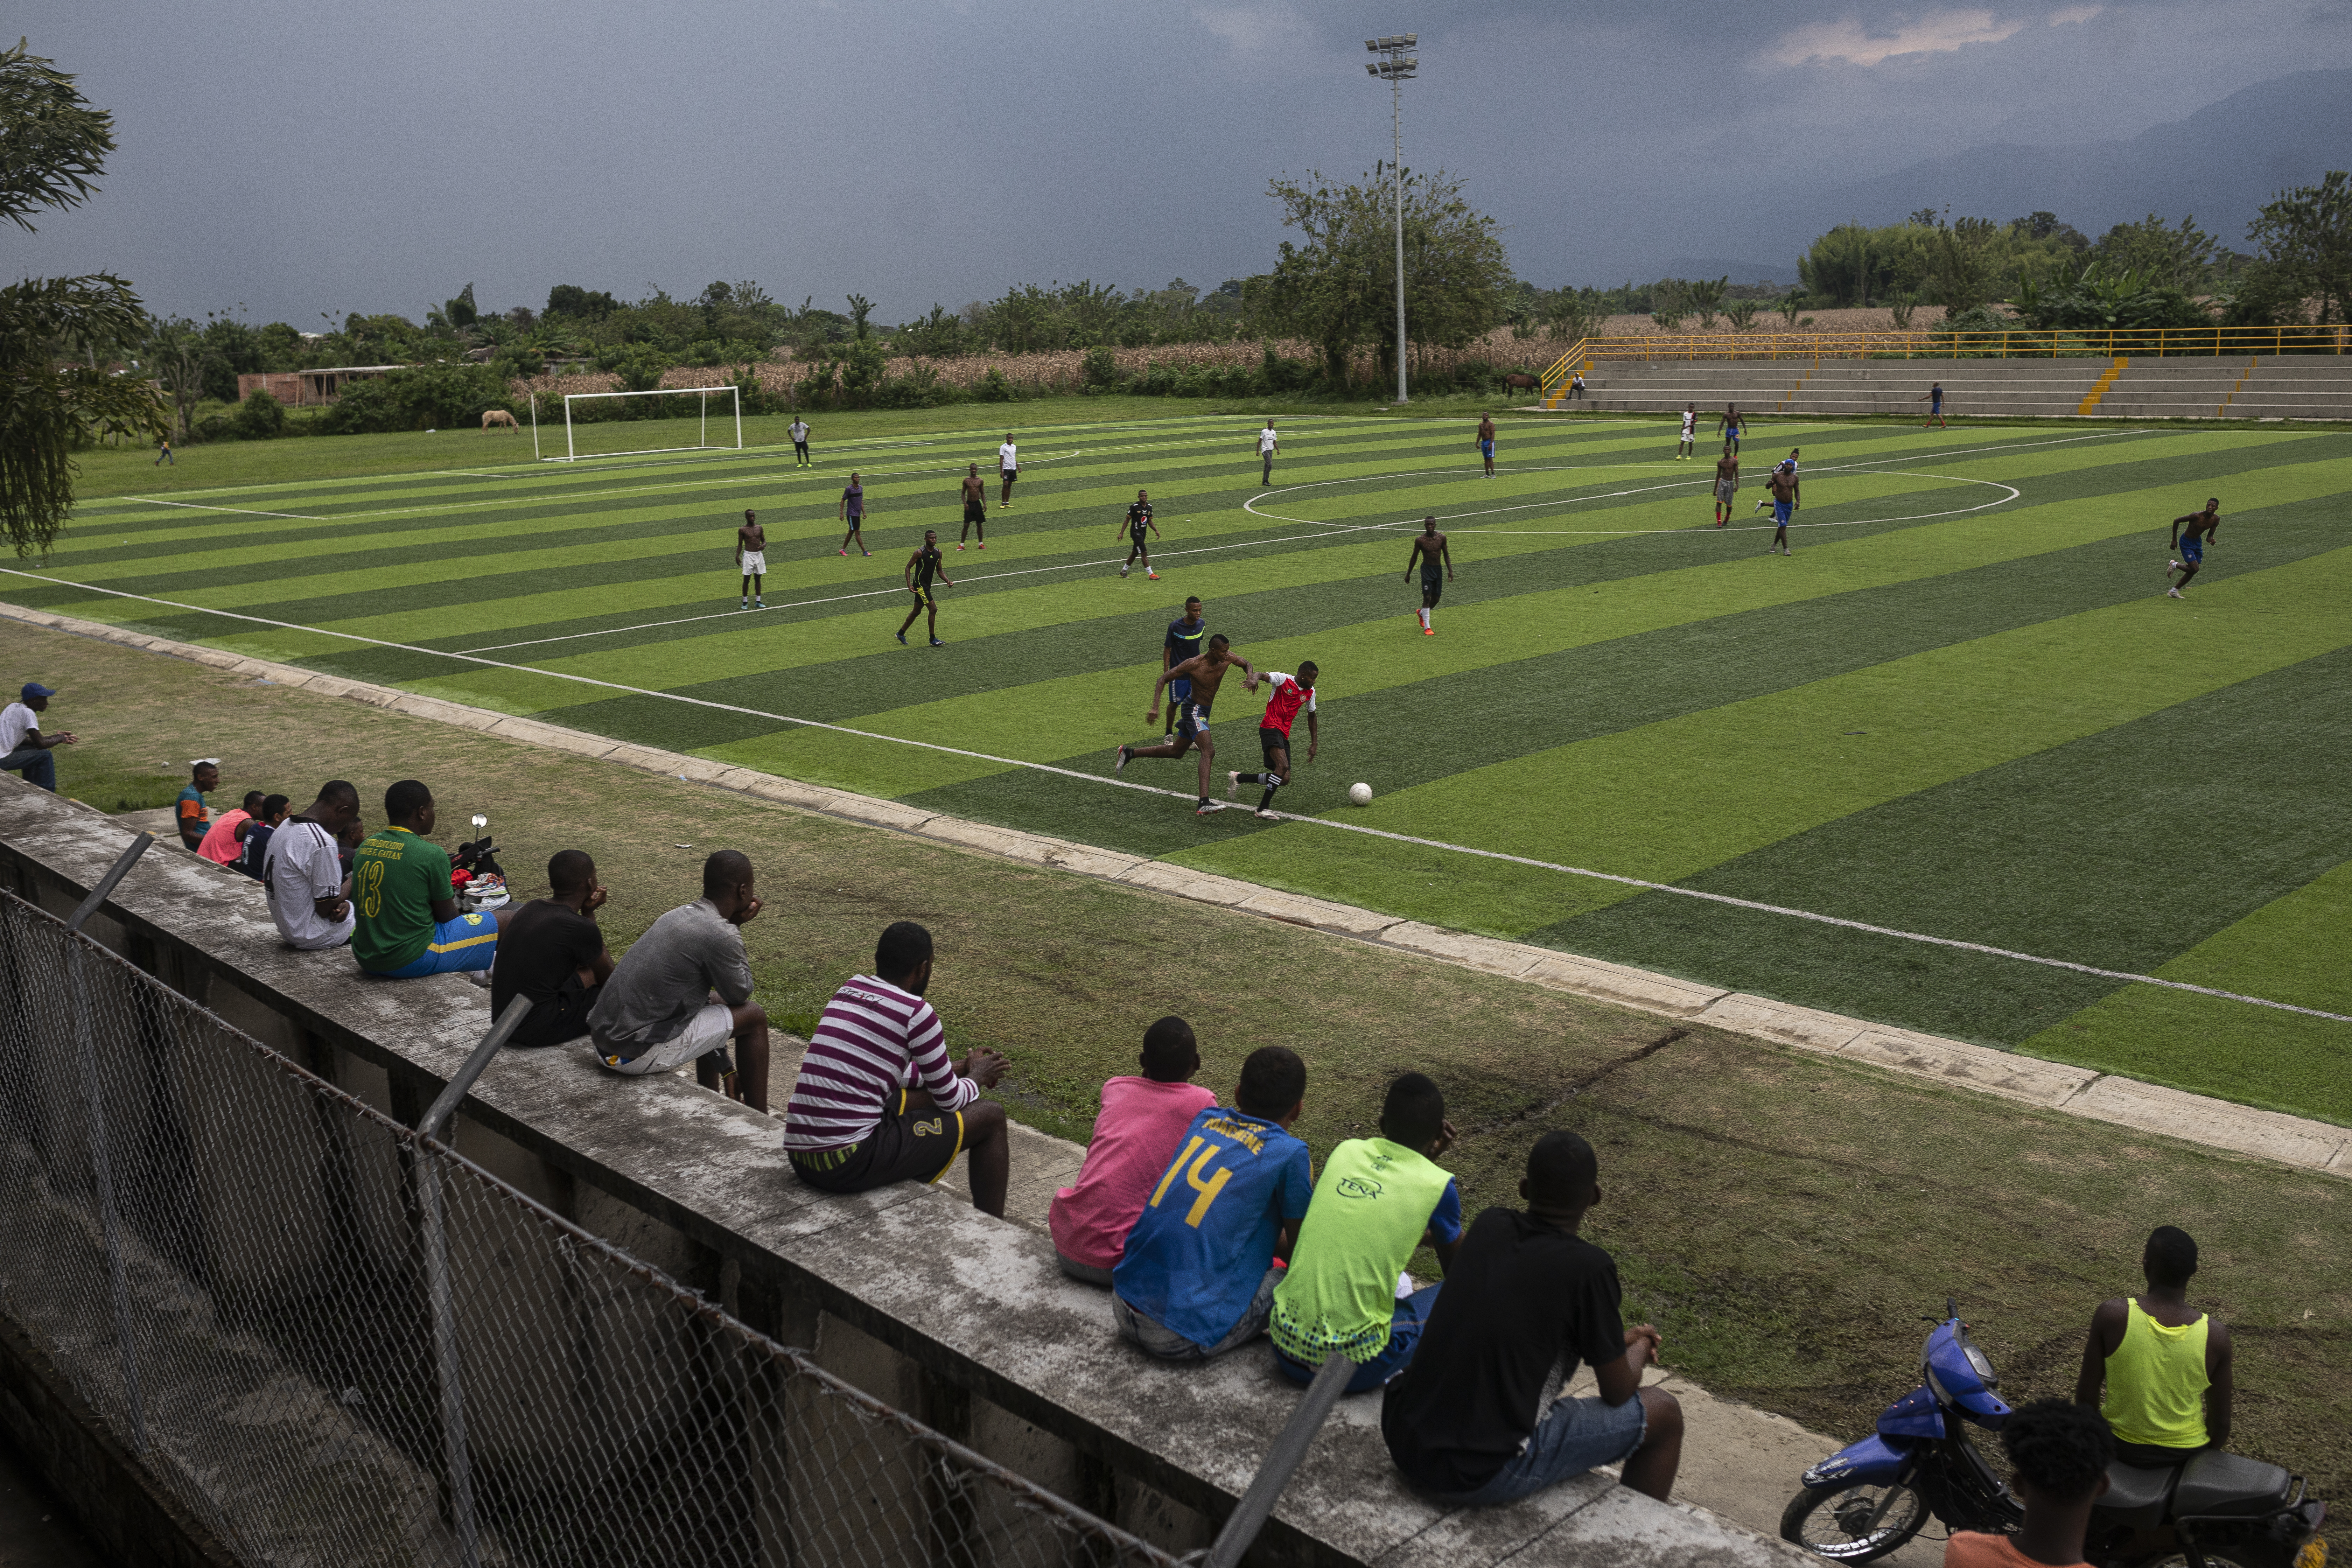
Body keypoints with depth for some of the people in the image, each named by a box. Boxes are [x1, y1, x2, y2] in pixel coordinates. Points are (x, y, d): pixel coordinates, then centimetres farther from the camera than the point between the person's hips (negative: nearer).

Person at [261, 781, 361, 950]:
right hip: (313, 937, -9)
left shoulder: (286, 826, 3)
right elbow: (325, 910, -19)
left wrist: (340, 902, -6)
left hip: (287, 928, 9)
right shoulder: (323, 843, -28)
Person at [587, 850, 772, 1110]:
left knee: (713, 1001, 28)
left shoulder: (679, 915, 10)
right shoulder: (720, 935, -18)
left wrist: (726, 1068, 24)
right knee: (754, 1016, 6)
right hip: (636, 1055, -9)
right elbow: (740, 995, 0)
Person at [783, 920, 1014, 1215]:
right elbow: (950, 1099, 3)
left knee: (924, 1091, 31)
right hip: (852, 1162, -8)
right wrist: (977, 1077, 24)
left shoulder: (850, 989, 12)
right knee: (991, 1116, 7)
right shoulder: (916, 1012, -9)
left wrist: (960, 1067, 30)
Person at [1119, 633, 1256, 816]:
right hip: (1193, 710, -8)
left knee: (1176, 751, 21)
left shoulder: (1228, 658, -10)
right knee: (1209, 751, -25)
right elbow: (1162, 680, -16)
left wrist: (1252, 676, -12)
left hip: (1205, 711, 8)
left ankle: (1129, 753, 35)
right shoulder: (1194, 665, -25)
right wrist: (1155, 708, -25)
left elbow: (1247, 664, 12)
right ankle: (1204, 804, -34)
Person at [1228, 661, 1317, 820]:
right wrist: (1255, 680, -47)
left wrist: (1314, 744, 25)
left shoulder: (1310, 692, 13)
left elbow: (1311, 716, 26)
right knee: (1283, 766, -28)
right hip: (1270, 728, -8)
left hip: (1284, 735, 8)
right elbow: (1264, 676, -22)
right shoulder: (1283, 680, -6)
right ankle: (1263, 808, -23)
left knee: (1284, 779, 0)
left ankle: (1238, 778, 13)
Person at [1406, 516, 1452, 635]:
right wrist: (1408, 574, 6)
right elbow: (1414, 557, 1)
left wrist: (1450, 570, 4)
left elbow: (1446, 555, 11)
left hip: (1438, 569, 4)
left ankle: (1422, 613, 39)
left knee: (1436, 598, 8)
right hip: (1426, 569, -4)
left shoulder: (1442, 538, -1)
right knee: (1427, 597, -10)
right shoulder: (1420, 540, -10)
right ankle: (1427, 627, -7)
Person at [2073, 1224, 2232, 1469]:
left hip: (2121, 1447, -1)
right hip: (2187, 1453, 1)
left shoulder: (2112, 1315, -24)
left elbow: (2087, 1396, -14)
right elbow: (2221, 1423, -9)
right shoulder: (2215, 1335, -20)